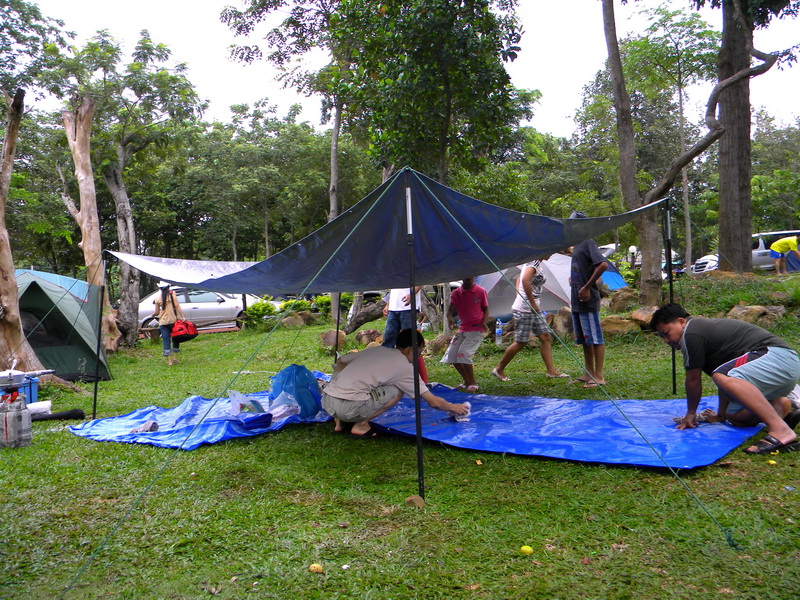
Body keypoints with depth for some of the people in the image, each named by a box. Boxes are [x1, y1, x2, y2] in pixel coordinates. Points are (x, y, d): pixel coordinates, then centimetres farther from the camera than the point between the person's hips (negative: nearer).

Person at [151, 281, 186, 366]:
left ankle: (169, 361, 0)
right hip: (173, 320, -1)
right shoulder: (172, 295, -1)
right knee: (175, 339, 13)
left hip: (163, 322, 1)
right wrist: (183, 317, -12)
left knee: (166, 341, 3)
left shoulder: (158, 299, 3)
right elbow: (177, 306, -9)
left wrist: (153, 315, 28)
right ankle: (175, 358, 9)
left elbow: (157, 312, 7)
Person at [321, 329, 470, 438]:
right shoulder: (404, 366, 4)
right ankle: (361, 425, 2)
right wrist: (454, 408, 25)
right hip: (349, 408, -7)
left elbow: (340, 362, 24)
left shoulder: (377, 349, 19)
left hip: (326, 400, 7)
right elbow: (433, 402, 8)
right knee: (397, 391, 6)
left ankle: (339, 421, 20)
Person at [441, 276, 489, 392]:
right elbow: (450, 309, -9)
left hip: (477, 329, -5)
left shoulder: (481, 292, -4)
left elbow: (486, 309, 3)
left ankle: (472, 383, -3)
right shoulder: (456, 293, 2)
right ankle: (467, 381, 19)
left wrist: (484, 322, -16)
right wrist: (450, 318, -31)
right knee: (451, 355, 2)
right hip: (462, 329, 5)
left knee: (463, 354, -19)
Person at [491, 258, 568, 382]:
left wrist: (519, 298, 20)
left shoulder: (534, 262, 16)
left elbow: (519, 279, 25)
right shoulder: (534, 261, -15)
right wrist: (533, 303, -24)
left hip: (533, 309, 10)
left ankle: (551, 370, 11)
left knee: (545, 337, 7)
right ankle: (499, 369, 11)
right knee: (520, 342, -2)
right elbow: (525, 280, -31)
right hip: (524, 309, -10)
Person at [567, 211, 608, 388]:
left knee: (595, 338, -3)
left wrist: (587, 287, -21)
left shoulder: (588, 242, -11)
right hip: (577, 301, 10)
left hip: (588, 301, -10)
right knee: (584, 340, 14)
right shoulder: (577, 245, 16)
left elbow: (603, 265, -24)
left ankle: (598, 376, 3)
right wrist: (572, 279, 11)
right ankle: (588, 374, 22)